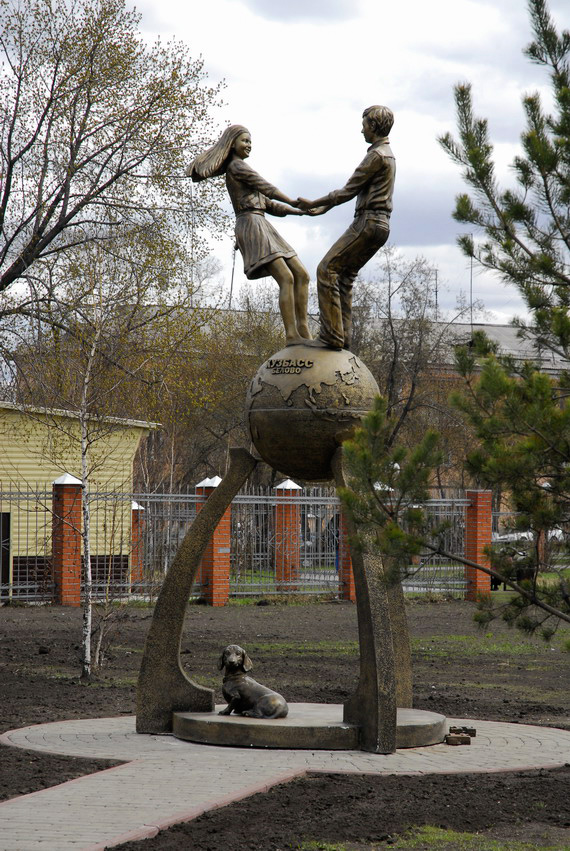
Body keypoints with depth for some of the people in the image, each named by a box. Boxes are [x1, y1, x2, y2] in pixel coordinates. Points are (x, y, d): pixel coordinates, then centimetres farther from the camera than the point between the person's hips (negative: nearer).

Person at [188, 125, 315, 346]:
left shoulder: (240, 169, 26)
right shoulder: (236, 166, -2)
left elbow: (269, 204, 25)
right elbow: (267, 189, -10)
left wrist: (300, 211, 15)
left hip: (262, 228, 10)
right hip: (251, 226, -10)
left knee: (301, 275, 2)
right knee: (286, 278, -20)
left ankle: (303, 330, -3)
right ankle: (291, 335, -24)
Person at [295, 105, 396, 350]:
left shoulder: (376, 156, -12)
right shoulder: (387, 155, 21)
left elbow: (348, 191, -12)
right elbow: (356, 190, 28)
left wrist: (313, 203, -3)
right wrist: (324, 208, 30)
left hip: (368, 223, -10)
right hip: (380, 225, 10)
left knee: (327, 269, -13)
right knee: (344, 276, 10)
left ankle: (331, 335, -19)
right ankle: (342, 337, 6)